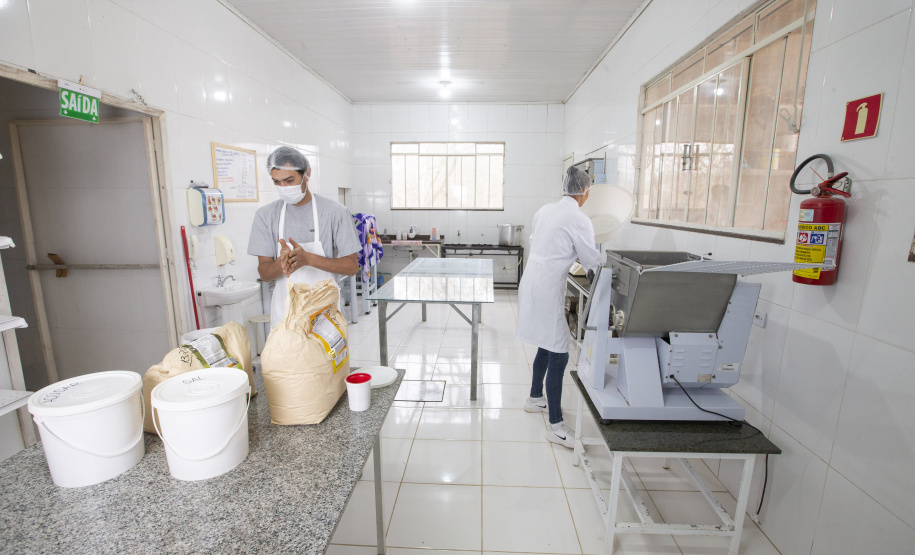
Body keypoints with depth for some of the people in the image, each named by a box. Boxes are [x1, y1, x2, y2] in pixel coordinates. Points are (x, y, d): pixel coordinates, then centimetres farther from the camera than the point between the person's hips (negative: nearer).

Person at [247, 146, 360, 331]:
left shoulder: (335, 212, -5)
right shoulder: (266, 215, 4)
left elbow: (352, 266, -7)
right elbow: (264, 273, 2)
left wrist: (308, 258, -20)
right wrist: (281, 263, -21)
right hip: (284, 311, 2)